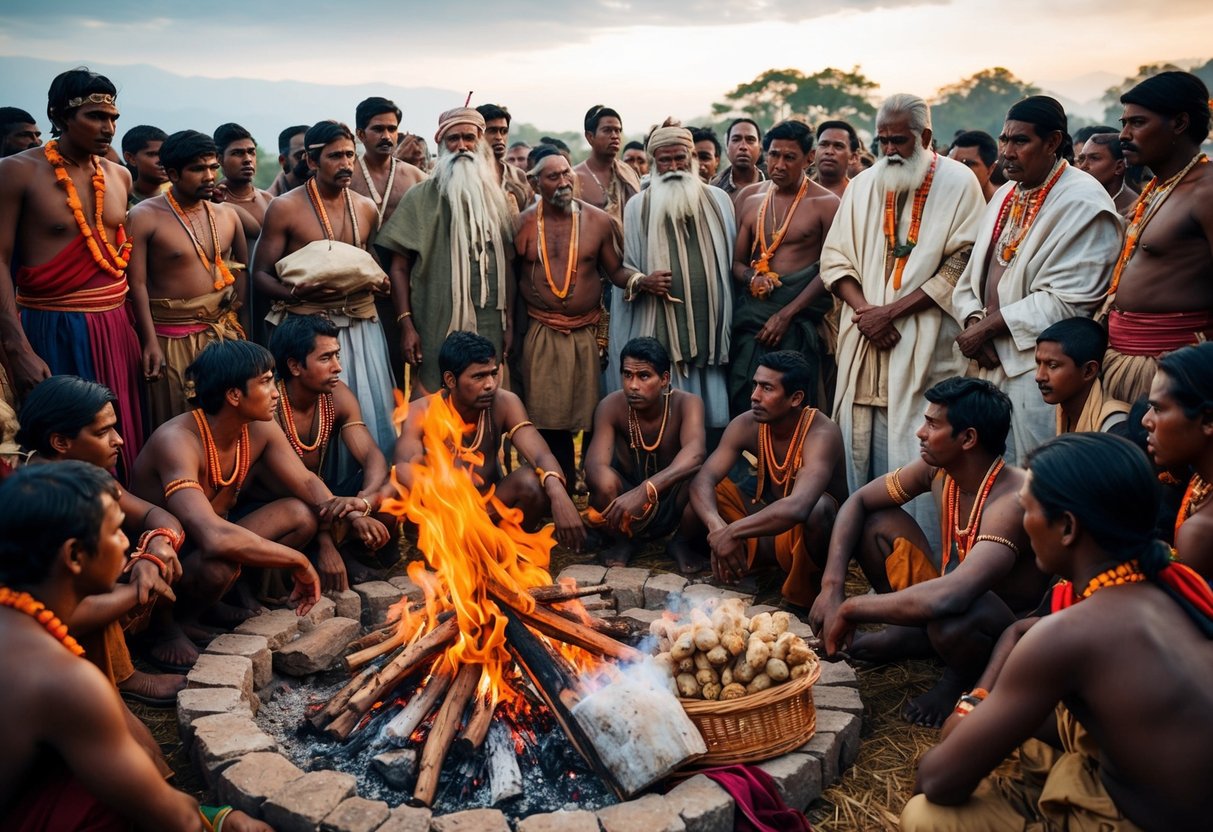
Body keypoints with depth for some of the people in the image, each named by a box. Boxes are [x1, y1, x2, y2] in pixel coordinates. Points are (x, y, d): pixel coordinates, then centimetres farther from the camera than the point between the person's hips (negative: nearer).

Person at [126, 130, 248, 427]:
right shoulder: (145, 217, -7)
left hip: (222, 333, 4)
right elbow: (137, 283, -11)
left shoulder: (227, 215, 8)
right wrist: (151, 342, -19)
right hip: (172, 339, -4)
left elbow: (244, 265, 22)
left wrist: (238, 301, 7)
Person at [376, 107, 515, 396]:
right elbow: (399, 267, -2)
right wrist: (406, 325, -10)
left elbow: (506, 266, 13)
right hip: (436, 326, -3)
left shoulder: (496, 197, 12)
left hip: (489, 326, 3)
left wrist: (509, 322, 8)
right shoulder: (420, 197, 1)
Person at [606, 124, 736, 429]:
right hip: (659, 332, -2)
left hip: (710, 331, 2)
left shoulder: (718, 201, 10)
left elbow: (732, 261, 12)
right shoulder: (638, 207, 6)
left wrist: (732, 322, 2)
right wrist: (641, 281, -15)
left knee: (712, 416, 3)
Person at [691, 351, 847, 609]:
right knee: (711, 489, -15)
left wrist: (732, 532, -46)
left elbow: (797, 508, -45)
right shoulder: (747, 425, -13)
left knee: (817, 508, -37)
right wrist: (716, 527, -42)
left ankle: (805, 590, -13)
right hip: (767, 525, 4)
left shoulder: (821, 434, -29)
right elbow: (702, 480, -23)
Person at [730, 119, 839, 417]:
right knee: (743, 403, 3)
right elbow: (737, 260, 11)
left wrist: (786, 314, -13)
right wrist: (752, 278, -13)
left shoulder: (825, 203, -3)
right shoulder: (749, 198, 10)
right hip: (752, 313, 4)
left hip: (799, 314, -3)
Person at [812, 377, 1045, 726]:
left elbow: (948, 597, -47)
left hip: (1005, 628, -7)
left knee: (951, 618, -41)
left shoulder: (1012, 501, -34)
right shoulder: (936, 469, -12)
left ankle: (963, 677, -4)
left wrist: (851, 609, -36)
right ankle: (913, 635, 11)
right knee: (876, 522, -6)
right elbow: (858, 502, -1)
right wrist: (832, 586, -15)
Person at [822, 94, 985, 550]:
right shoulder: (862, 187, 13)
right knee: (865, 451, 6)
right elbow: (834, 259, 11)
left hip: (926, 345, -4)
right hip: (865, 340, 4)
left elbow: (960, 265, -6)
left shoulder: (957, 184, 0)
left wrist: (892, 311, -12)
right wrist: (864, 309, -7)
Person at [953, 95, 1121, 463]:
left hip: (1038, 367, -7)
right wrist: (973, 322, -5)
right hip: (989, 360, 8)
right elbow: (972, 276, 14)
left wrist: (988, 327, -14)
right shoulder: (1005, 195, 15)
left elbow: (1065, 299, -18)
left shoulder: (1083, 203, -11)